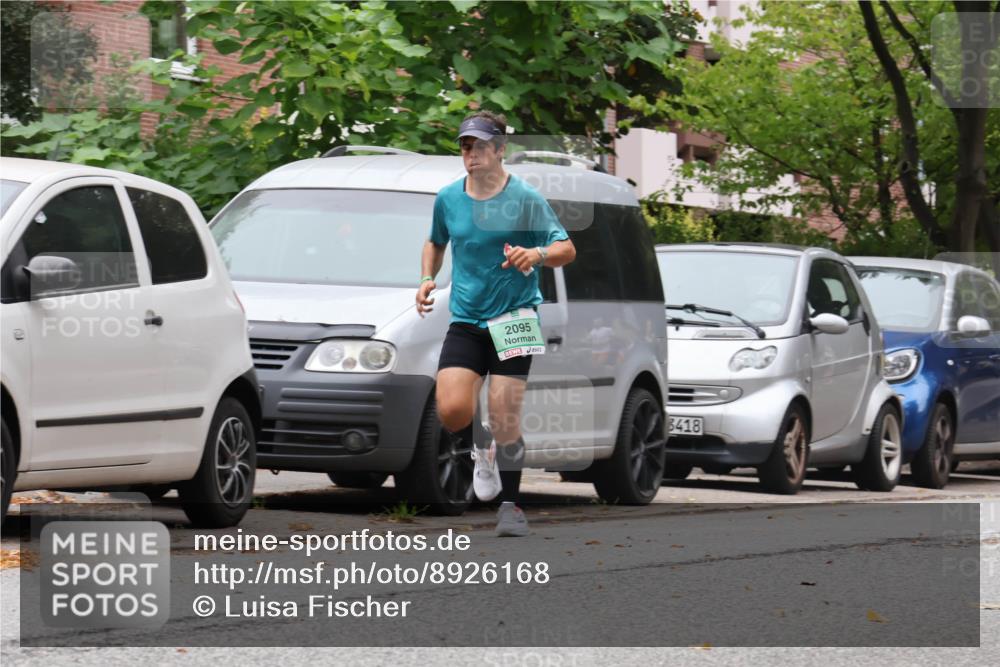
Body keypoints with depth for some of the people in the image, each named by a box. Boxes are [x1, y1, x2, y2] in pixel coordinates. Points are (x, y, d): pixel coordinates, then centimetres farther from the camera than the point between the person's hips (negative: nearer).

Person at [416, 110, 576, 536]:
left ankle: (510, 506, 5)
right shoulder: (447, 199, 8)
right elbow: (435, 243, 27)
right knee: (451, 409, -14)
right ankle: (482, 450, 21)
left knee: (505, 417, -8)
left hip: (514, 316, -3)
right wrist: (427, 279, 8)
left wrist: (537, 253, -25)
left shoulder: (525, 198, -4)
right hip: (465, 321, 3)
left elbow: (566, 249, -4)